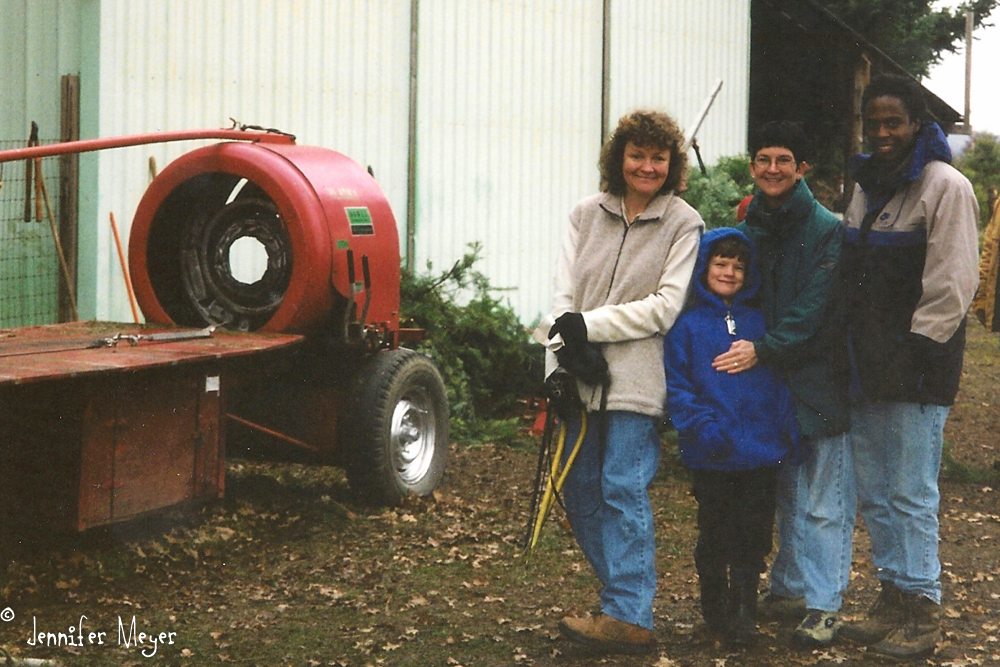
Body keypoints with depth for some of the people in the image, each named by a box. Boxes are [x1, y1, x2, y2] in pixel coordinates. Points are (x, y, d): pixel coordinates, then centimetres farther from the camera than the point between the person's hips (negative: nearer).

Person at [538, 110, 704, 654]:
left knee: (623, 489, -9)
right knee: (577, 490, 9)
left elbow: (666, 306, -8)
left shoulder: (683, 224, -1)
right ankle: (625, 592, 24)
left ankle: (628, 618, -5)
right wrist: (559, 361, -6)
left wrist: (592, 324, -13)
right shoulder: (587, 214, 10)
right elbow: (565, 292, 6)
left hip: (637, 378, -5)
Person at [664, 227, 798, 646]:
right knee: (714, 536, 8)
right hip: (713, 455, -3)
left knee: (753, 534, 6)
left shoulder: (760, 322, 10)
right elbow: (676, 384, -6)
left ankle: (743, 610, 17)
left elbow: (780, 379, 11)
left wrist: (789, 430, 1)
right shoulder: (687, 324, -1)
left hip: (762, 451, 3)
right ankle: (714, 608, 22)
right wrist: (701, 426, -18)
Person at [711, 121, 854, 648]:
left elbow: (814, 308, -17)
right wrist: (738, 344, -1)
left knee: (824, 501, -3)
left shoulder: (828, 230, -8)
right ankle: (789, 589, 28)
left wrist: (764, 349, -25)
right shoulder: (748, 228, 10)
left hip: (821, 380, -6)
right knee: (787, 493, 17)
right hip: (771, 381, 6)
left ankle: (823, 605, 3)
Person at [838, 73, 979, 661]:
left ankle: (922, 611, 5)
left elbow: (952, 283, -15)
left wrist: (916, 349, -17)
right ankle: (894, 597, 24)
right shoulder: (867, 186, 15)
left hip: (918, 363, -8)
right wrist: (856, 349, 14)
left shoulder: (945, 186, -10)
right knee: (874, 491, 13)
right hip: (869, 362, 8)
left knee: (912, 493, -4)